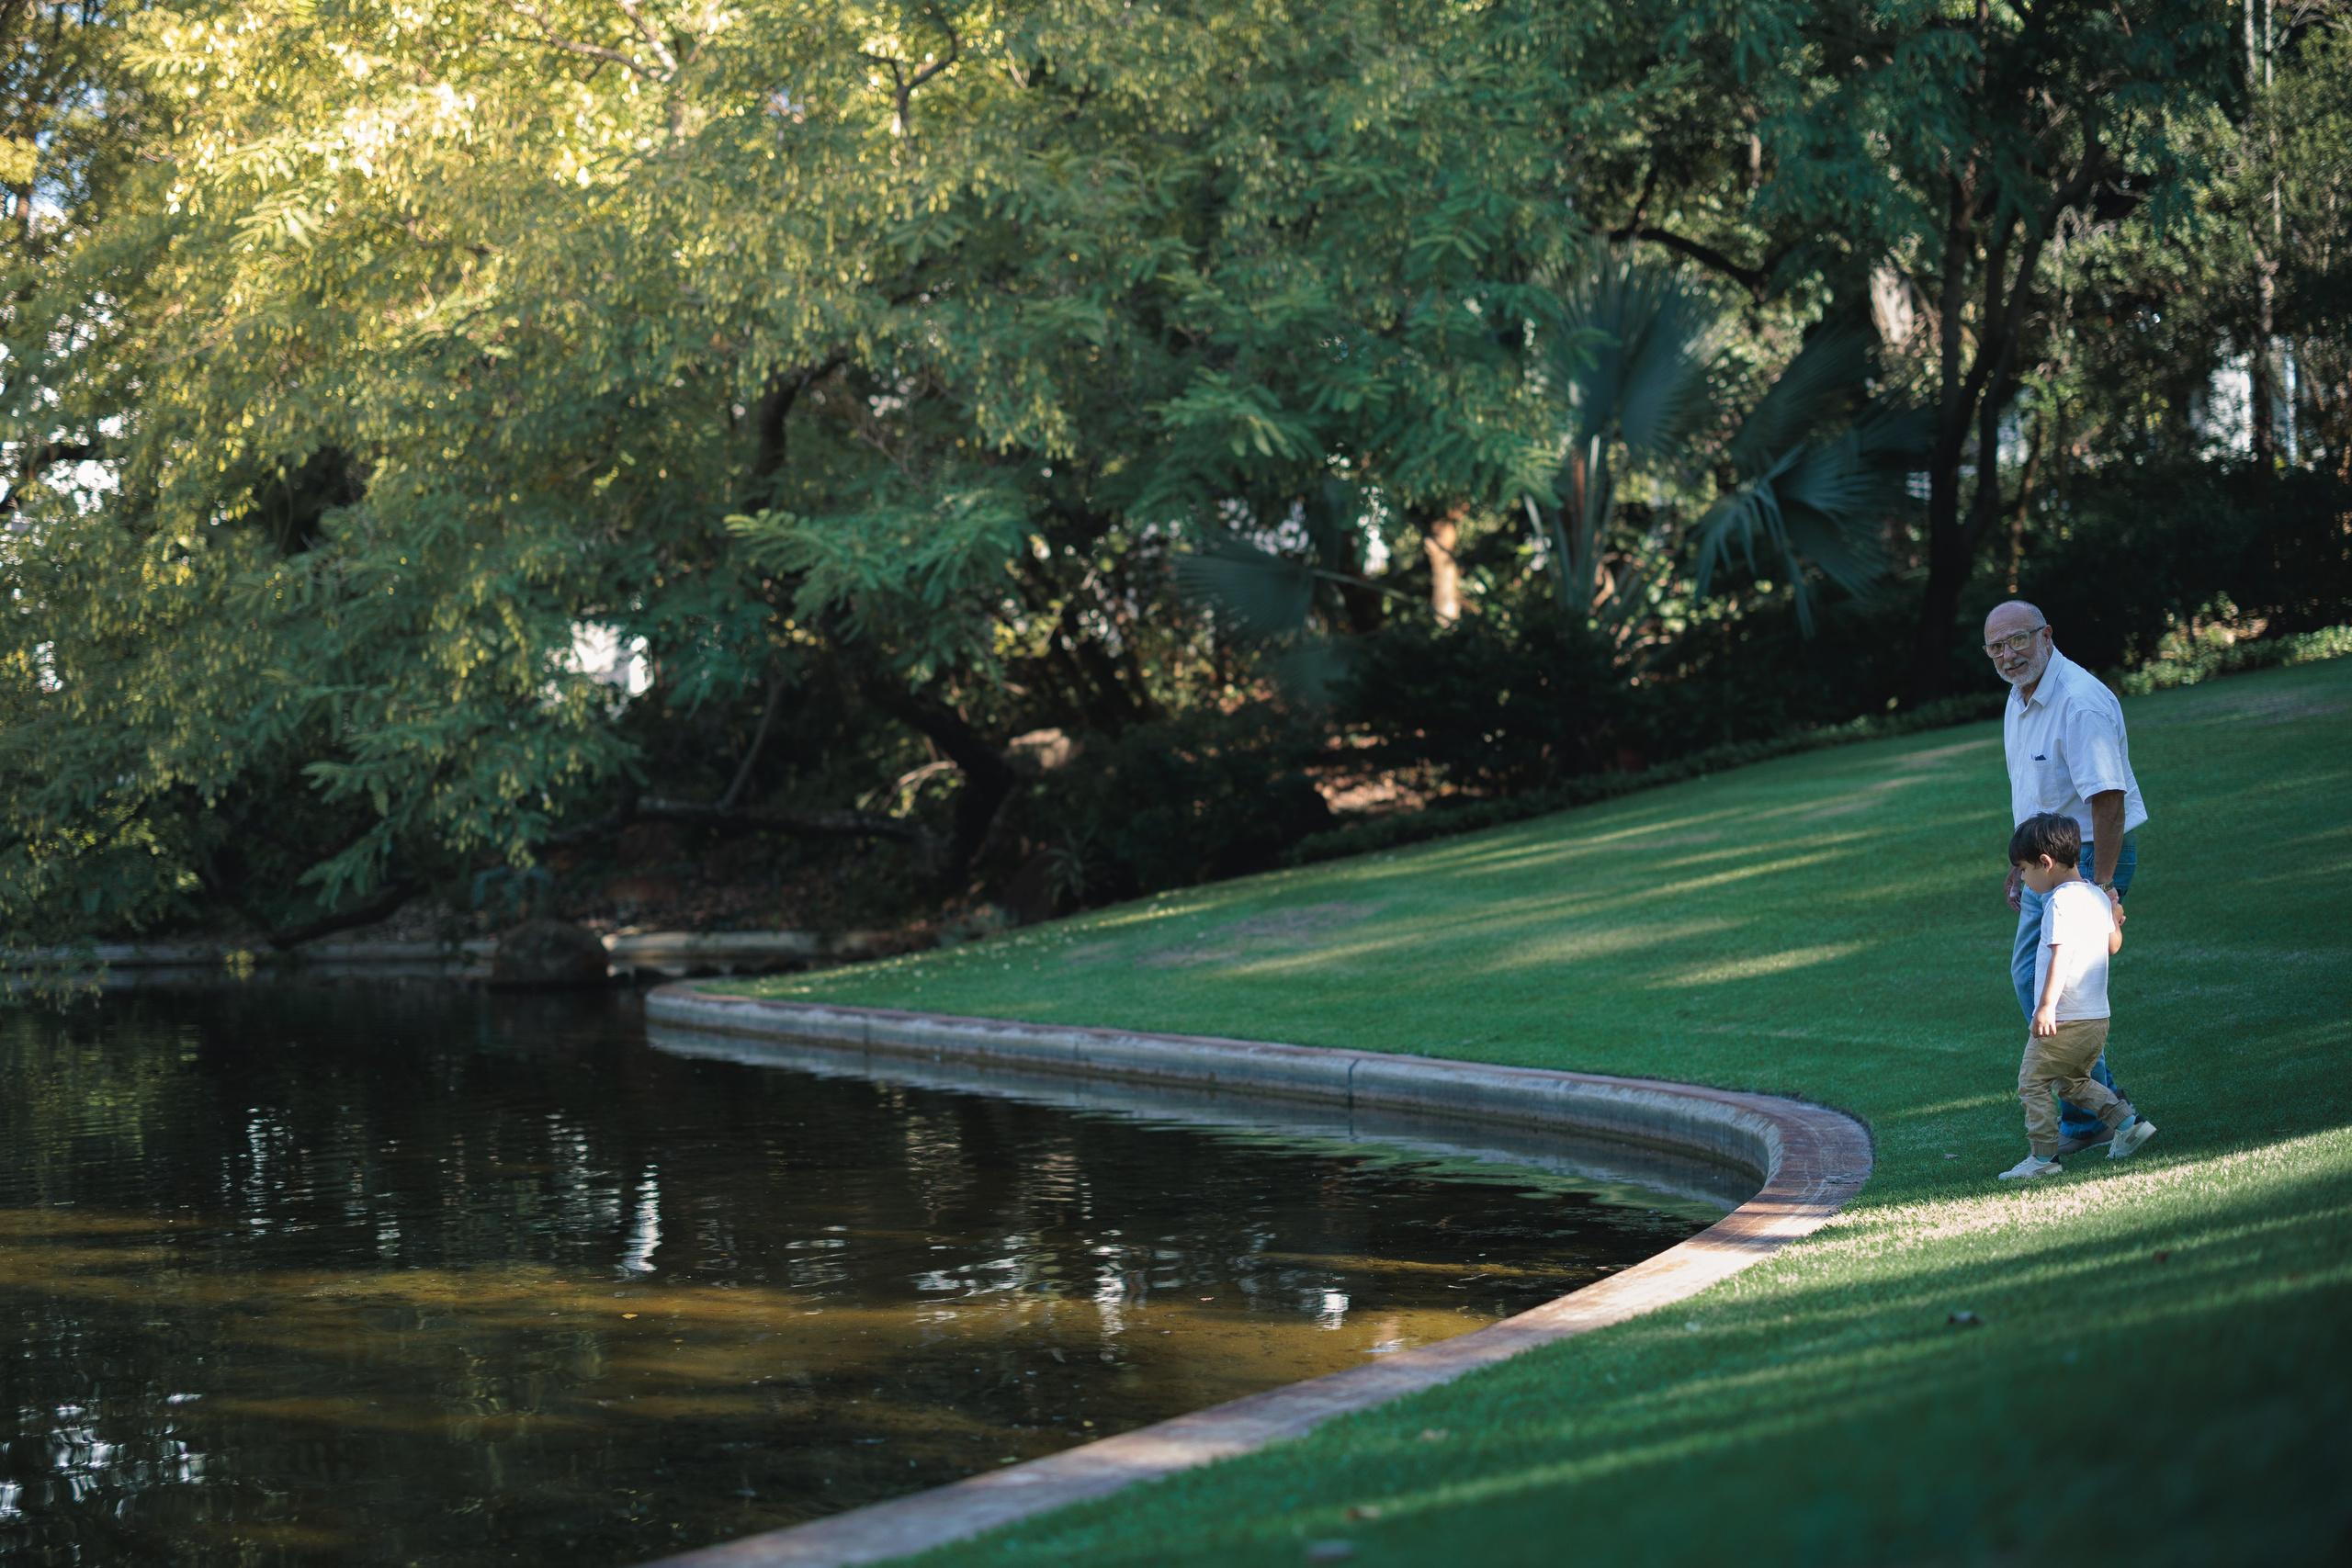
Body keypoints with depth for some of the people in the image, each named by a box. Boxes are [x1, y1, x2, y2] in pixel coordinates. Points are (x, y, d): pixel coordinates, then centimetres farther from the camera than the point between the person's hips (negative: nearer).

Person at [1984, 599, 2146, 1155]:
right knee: (2029, 977, 15)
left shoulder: (2080, 703, -23)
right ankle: (2103, 1094, 26)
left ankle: (2087, 1120, 4)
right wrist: (2022, 864, 23)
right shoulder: (2020, 700, 8)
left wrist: (2101, 886, -29)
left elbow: (2107, 800, -27)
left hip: (2090, 858, -10)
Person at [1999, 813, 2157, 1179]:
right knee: (2073, 1080, 25)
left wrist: (2047, 1005, -28)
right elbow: (2114, 944, 19)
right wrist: (2114, 917, 36)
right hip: (2099, 1017, 9)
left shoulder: (2060, 902, -15)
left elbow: (2061, 953, -24)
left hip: (2063, 1021, -9)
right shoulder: (2097, 896, 11)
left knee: (2032, 1083, 2)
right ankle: (2128, 1121, 15)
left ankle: (2044, 1156, 1)